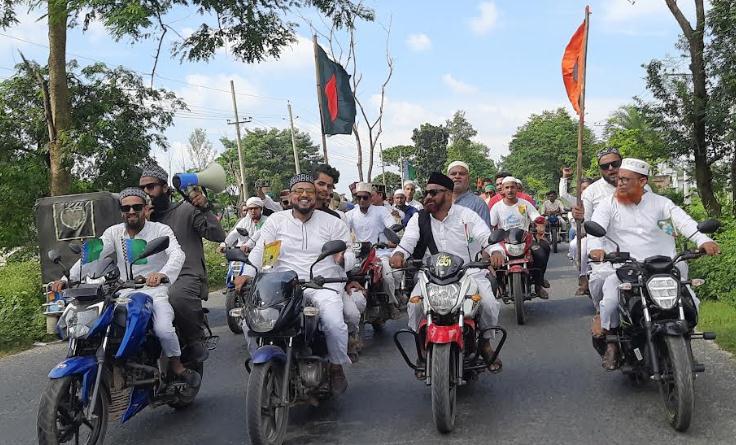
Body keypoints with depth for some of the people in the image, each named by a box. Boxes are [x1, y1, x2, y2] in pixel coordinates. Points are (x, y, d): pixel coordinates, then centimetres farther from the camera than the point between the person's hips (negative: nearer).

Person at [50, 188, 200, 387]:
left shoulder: (160, 230, -3)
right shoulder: (114, 232, 8)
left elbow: (177, 255, -21)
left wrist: (162, 274, -43)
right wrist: (66, 278, -19)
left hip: (155, 292, -4)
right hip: (125, 294, 4)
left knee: (163, 329, -29)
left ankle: (176, 365, -1)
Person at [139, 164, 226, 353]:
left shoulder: (186, 210, 5)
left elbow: (218, 236, -5)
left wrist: (205, 209, -18)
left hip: (187, 276, -5)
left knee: (176, 296, -38)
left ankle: (195, 340, -14)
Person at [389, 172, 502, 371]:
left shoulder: (466, 215, 1)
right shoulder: (419, 219, 7)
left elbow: (487, 238, -7)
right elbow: (406, 242, -3)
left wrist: (495, 252, -30)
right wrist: (398, 253, -28)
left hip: (470, 272, -1)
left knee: (488, 303, -23)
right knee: (415, 304, -23)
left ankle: (485, 342, 9)